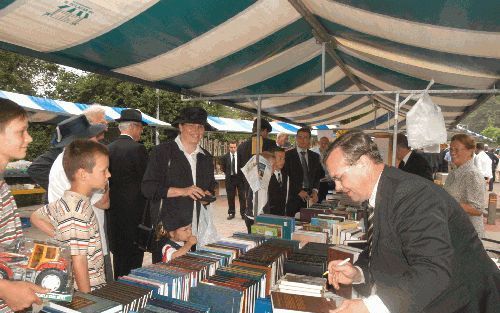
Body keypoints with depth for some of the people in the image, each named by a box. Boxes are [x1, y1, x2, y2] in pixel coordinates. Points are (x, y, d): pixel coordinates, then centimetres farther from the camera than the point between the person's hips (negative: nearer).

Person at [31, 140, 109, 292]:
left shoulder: (67, 201, 3)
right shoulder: (78, 211, -26)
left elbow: (35, 217, 18)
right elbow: (78, 261, -25)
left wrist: (61, 237, 8)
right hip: (89, 290, -9)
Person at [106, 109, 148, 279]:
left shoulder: (108, 148, 5)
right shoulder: (138, 149, -14)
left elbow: (108, 179, 9)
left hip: (114, 211, 7)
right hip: (134, 211, -7)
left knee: (119, 254, 17)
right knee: (133, 258, 2)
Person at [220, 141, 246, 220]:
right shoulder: (225, 157, 0)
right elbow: (223, 167, 12)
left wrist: (241, 173, -1)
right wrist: (228, 173, 7)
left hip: (240, 178, -1)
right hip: (230, 178, 2)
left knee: (242, 196, 3)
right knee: (230, 197, 7)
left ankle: (243, 213, 10)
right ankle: (231, 213, 17)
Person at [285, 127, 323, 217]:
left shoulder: (315, 156, 15)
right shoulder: (288, 155, 2)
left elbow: (317, 176, 14)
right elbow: (286, 176, -4)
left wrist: (315, 191, -2)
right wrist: (298, 191, -9)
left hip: (309, 196, 3)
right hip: (293, 196, -3)